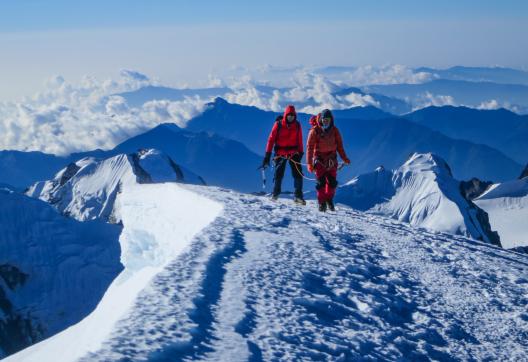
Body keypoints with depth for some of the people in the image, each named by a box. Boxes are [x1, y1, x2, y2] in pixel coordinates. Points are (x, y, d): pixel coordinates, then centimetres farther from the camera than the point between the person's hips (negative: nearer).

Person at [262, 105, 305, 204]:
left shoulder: (297, 125, 2)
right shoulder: (278, 124, -5)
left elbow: (300, 140, 10)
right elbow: (271, 139, -5)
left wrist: (301, 153, 8)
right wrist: (267, 156, -8)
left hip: (294, 153, 2)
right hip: (280, 153, -2)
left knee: (298, 173, -9)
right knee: (278, 174, 1)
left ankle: (298, 196, -5)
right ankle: (275, 193, 23)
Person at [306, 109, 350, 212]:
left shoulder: (334, 131, 2)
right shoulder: (315, 131, -8)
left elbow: (339, 145, 9)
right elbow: (309, 147, -7)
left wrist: (344, 158, -1)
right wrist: (309, 163, -12)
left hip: (331, 159, 3)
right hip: (319, 159, -3)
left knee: (332, 182, 0)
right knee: (321, 182, -5)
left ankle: (329, 200, 18)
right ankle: (322, 203, 6)